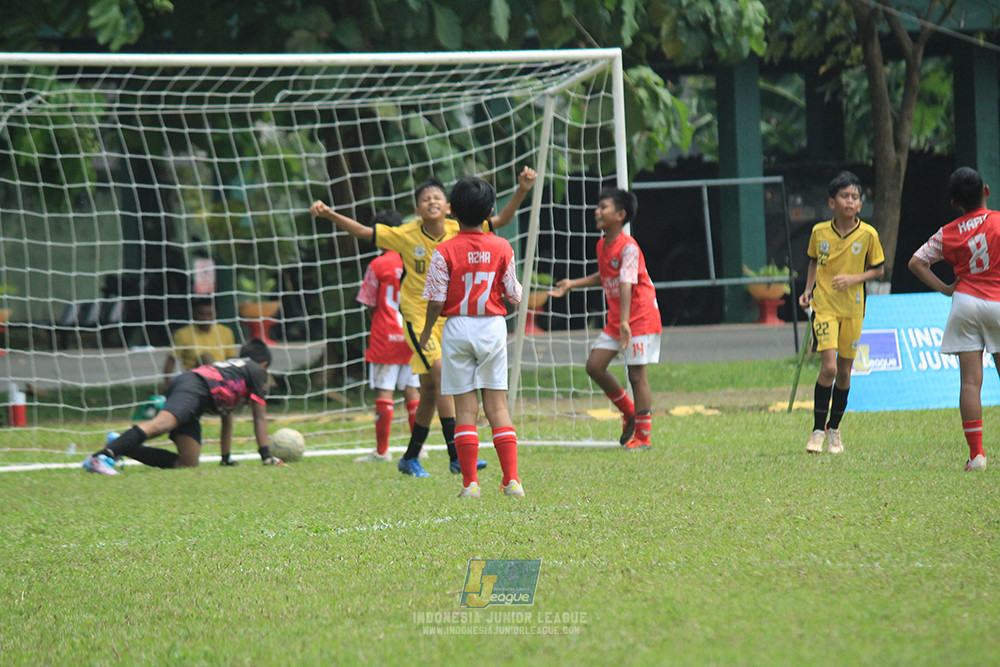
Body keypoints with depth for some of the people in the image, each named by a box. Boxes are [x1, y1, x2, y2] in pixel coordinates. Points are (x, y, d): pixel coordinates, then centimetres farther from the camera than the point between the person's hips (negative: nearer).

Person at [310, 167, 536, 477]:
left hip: (451, 318, 4)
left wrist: (522, 190, -17)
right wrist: (329, 215, -20)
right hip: (418, 317, -4)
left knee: (431, 389, 11)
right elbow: (361, 232, -8)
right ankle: (456, 457, -21)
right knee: (444, 378, -19)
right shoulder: (406, 236, -10)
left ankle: (410, 458, 26)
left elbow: (502, 219, -3)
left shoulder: (459, 231, -4)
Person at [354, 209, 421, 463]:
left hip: (386, 338, -5)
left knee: (383, 392, -2)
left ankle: (381, 451, -2)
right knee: (411, 390, 10)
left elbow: (370, 306, -5)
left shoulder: (378, 266, -8)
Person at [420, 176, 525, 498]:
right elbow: (514, 295, 1)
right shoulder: (502, 248, -2)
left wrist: (427, 330, 9)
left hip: (458, 329, -2)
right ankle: (512, 479, -2)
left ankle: (470, 482, 0)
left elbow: (436, 301, -8)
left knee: (465, 407, 3)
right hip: (493, 327, 2)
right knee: (497, 405, 5)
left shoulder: (444, 251, -8)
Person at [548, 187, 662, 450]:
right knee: (594, 365, 2)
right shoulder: (602, 245, 8)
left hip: (641, 317, -9)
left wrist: (625, 321, -39)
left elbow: (626, 283, -30)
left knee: (636, 374, -7)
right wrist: (572, 284, 24)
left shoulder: (628, 247, -19)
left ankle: (643, 436, 2)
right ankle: (630, 413, 19)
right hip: (615, 320, 9)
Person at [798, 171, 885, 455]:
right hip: (824, 306, -1)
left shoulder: (868, 235, -6)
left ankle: (834, 430, 26)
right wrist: (809, 289, 3)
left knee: (844, 371, 8)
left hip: (852, 308, 1)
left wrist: (854, 278, -13)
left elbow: (878, 270, 4)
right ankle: (818, 430, -3)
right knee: (829, 367, -15)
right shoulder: (819, 232, -3)